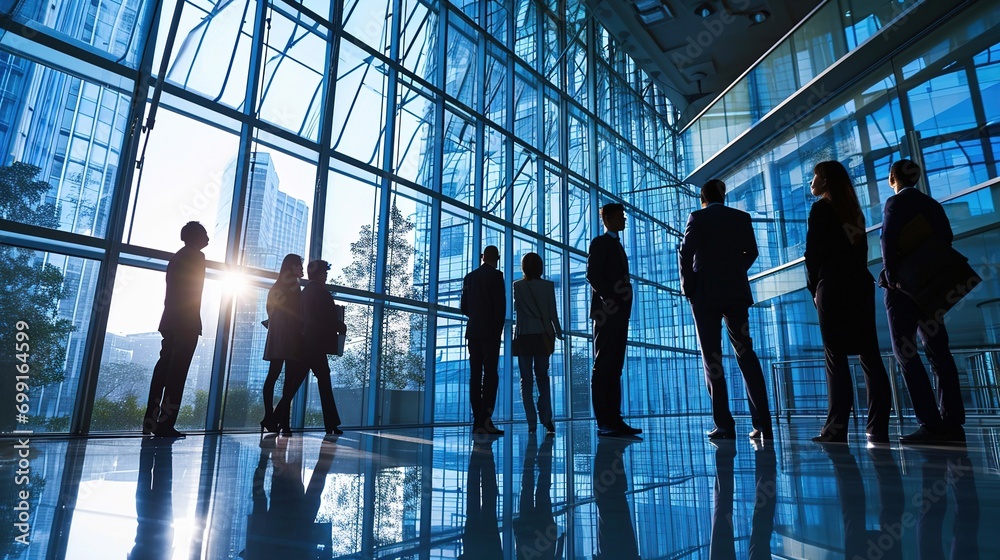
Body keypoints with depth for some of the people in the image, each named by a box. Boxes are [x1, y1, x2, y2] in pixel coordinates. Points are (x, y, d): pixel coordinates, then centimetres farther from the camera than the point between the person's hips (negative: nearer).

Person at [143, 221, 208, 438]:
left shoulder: (177, 257, 21)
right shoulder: (196, 256, -5)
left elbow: (172, 292, 19)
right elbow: (193, 292, -12)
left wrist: (169, 323, 18)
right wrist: (195, 322, -12)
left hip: (170, 320, 9)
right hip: (186, 322, -9)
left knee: (164, 368, 9)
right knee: (177, 373, -9)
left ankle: (151, 422, 10)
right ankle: (165, 424, -10)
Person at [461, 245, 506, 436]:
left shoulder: (469, 277, 13)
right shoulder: (496, 275, -5)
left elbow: (464, 307, 14)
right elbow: (501, 305, -10)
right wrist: (499, 329, -1)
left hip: (472, 331, 5)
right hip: (490, 332, -5)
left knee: (475, 375, 5)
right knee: (491, 374, -6)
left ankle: (477, 421, 4)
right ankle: (485, 418, -14)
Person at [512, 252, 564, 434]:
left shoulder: (517, 286, -4)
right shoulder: (548, 286, -1)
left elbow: (516, 309, 0)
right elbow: (553, 313, 0)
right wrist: (558, 332, 11)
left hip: (523, 337, -1)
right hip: (542, 336, 1)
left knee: (526, 379, 5)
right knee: (542, 376, 13)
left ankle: (532, 422, 1)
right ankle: (546, 418, -1)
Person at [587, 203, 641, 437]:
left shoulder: (617, 245, 25)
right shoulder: (600, 242, 0)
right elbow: (593, 276, -12)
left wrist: (623, 307, 9)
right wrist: (609, 300, -20)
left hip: (619, 313, 9)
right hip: (606, 312, -9)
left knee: (615, 368, 6)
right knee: (603, 367, -9)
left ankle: (614, 419, 8)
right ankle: (603, 422, -8)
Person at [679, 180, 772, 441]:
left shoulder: (697, 217, -2)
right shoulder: (742, 217, 9)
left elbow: (686, 253, -9)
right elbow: (751, 252, 11)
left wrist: (687, 286, 1)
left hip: (705, 293, -3)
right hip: (737, 292, 4)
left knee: (712, 356, -1)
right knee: (745, 352, 6)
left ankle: (725, 425, -4)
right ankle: (762, 422, 0)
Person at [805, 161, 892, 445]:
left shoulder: (821, 208, -2)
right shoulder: (854, 210, 19)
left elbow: (813, 252, -7)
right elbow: (863, 250, 16)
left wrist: (814, 288, 1)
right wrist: (857, 276, 14)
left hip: (833, 287, -6)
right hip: (860, 283, 7)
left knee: (836, 358, -8)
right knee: (869, 355, 4)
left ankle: (836, 429, -9)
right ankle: (878, 429, 2)